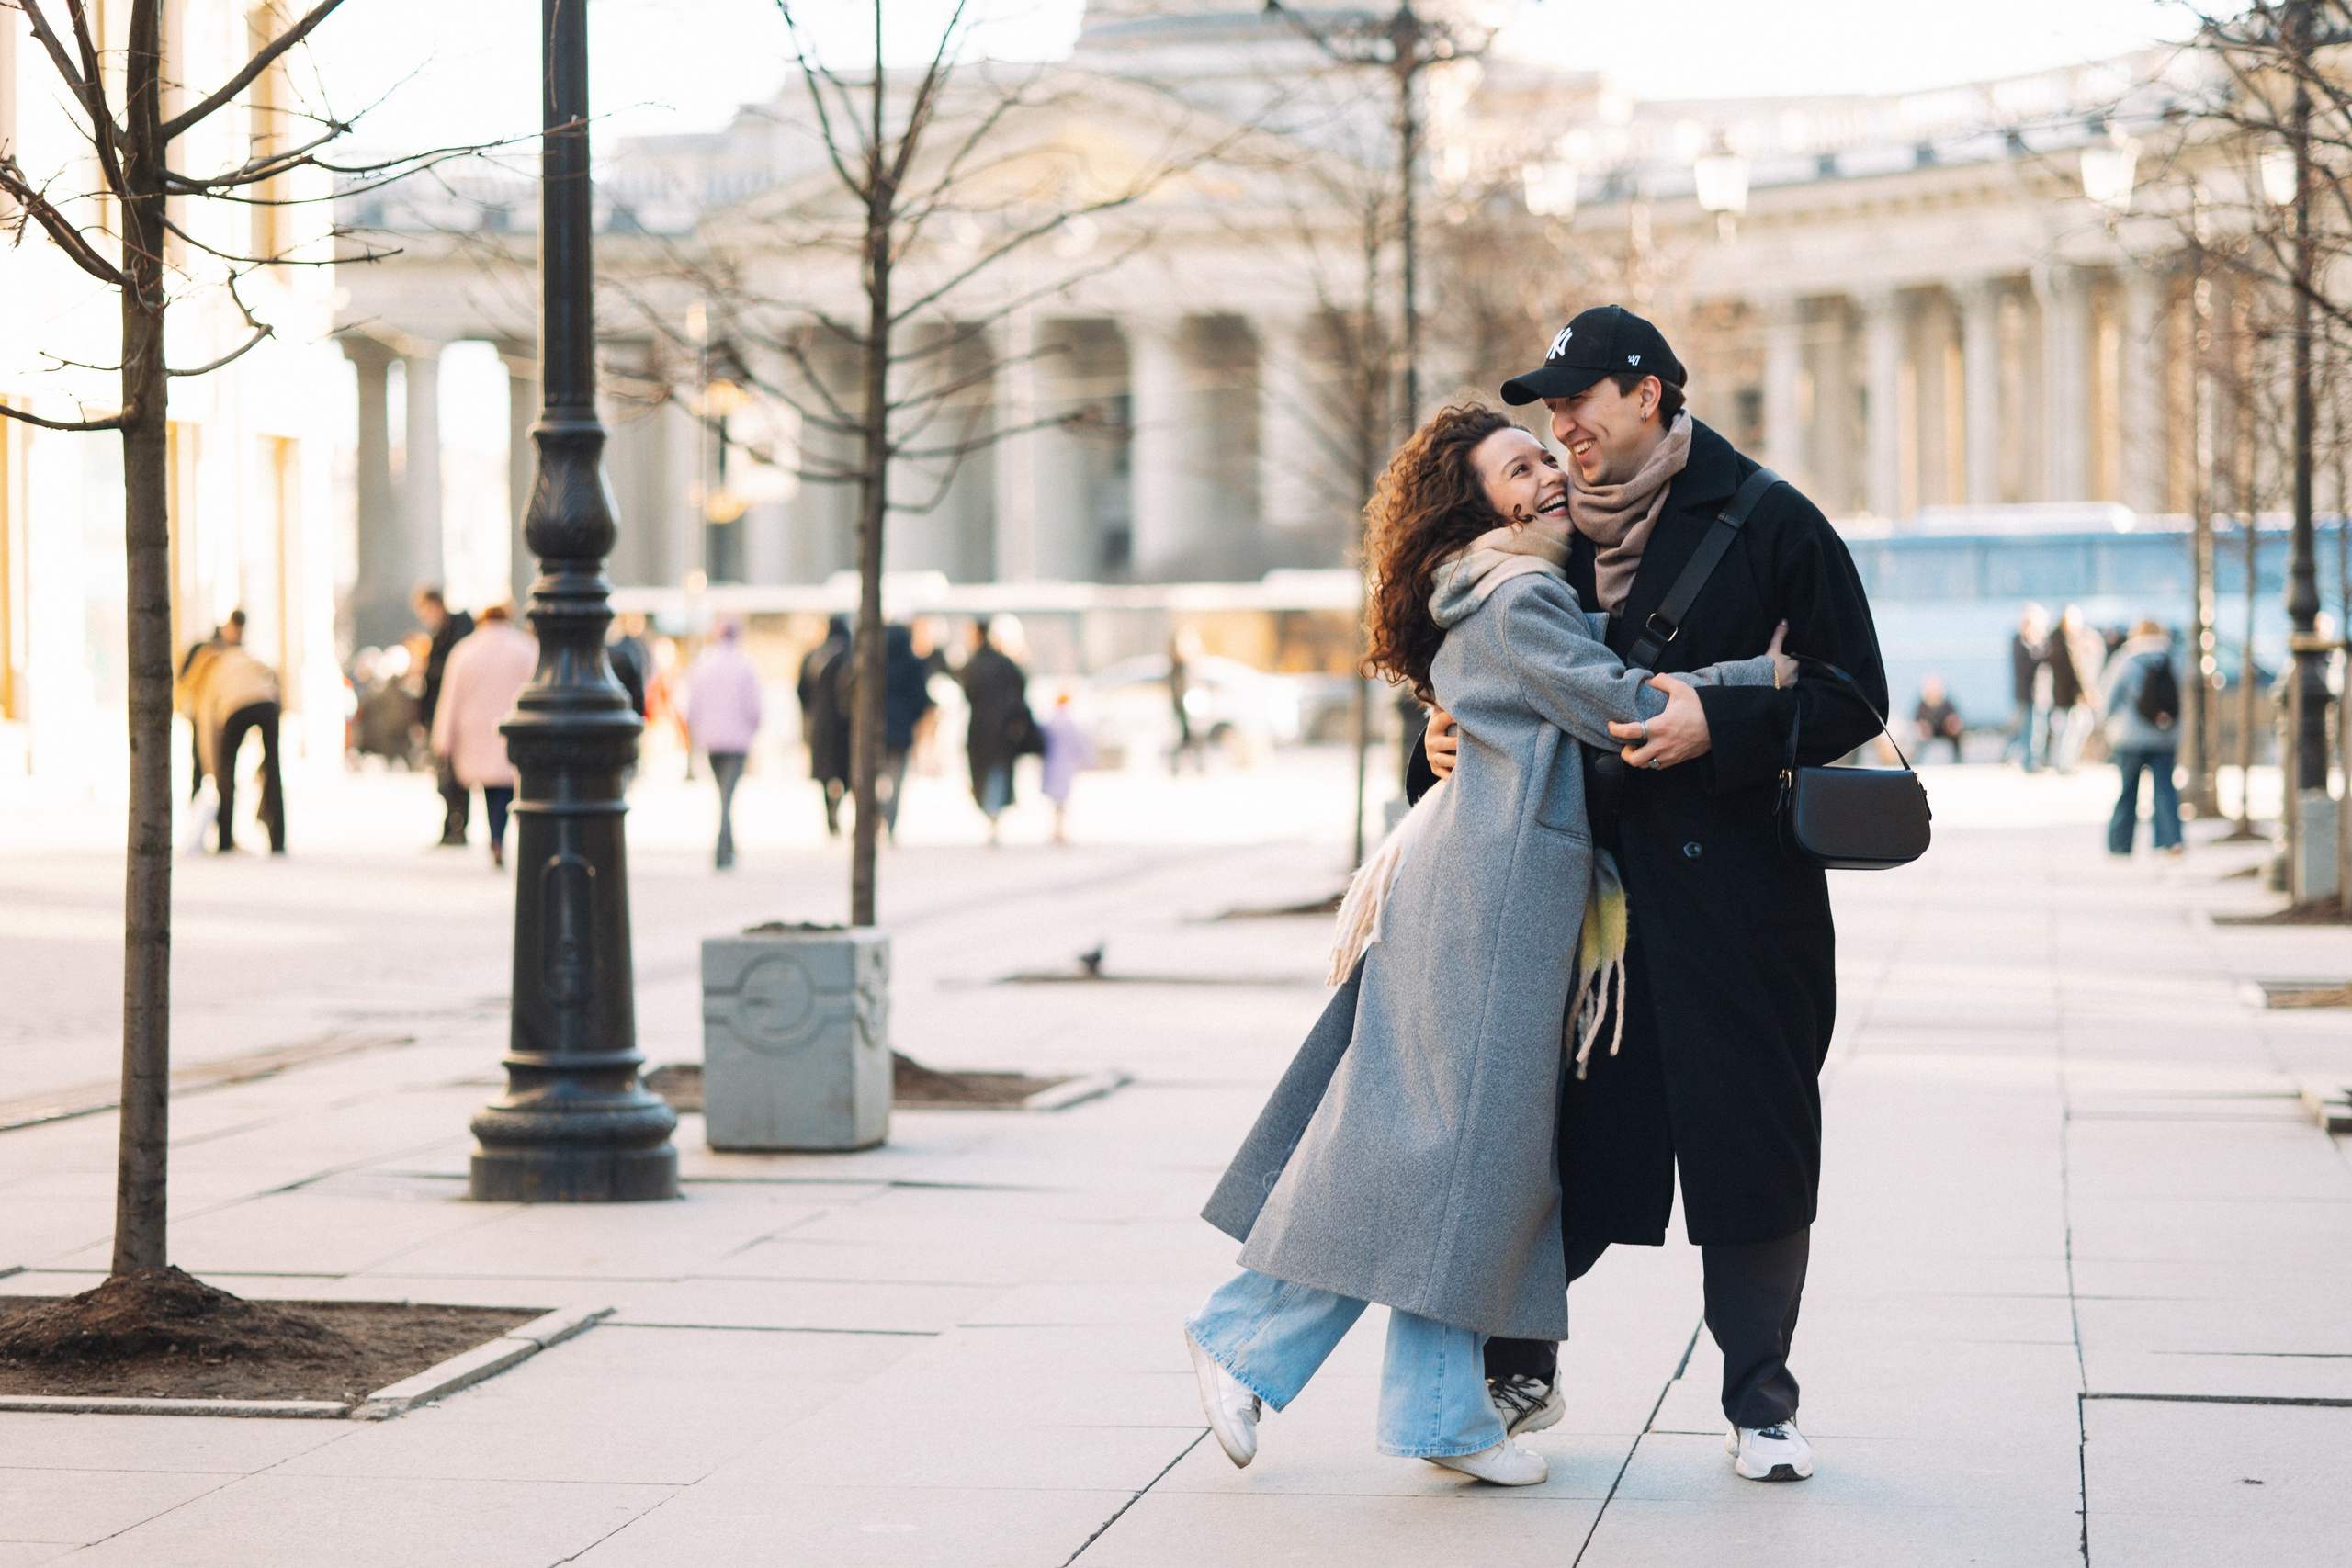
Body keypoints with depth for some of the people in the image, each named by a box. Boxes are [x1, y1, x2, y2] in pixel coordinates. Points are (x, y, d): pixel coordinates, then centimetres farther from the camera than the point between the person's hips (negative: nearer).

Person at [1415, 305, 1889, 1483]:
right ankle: (1518, 1364, 21)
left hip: (1741, 890, -4)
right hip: (1599, 888, 4)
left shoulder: (1768, 524, -4)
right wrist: (1454, 738, -1)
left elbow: (1854, 698, -6)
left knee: (1751, 1145, 1)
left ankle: (1759, 1400, 12)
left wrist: (1719, 726, -20)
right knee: (1576, 1133, 6)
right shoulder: (1564, 538, 11)